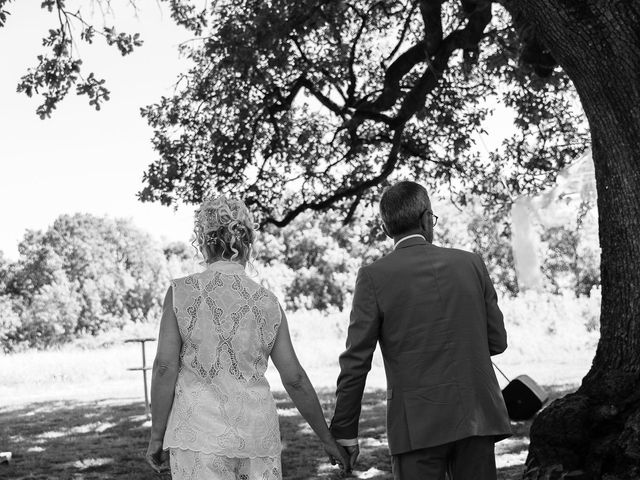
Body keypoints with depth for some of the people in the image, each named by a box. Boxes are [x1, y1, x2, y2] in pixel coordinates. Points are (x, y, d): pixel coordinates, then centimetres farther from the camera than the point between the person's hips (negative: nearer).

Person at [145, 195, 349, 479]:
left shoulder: (181, 293, -4)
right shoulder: (267, 303, 4)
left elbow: (165, 368, -8)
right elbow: (295, 379, 5)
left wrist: (157, 435, 1)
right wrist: (328, 438, 13)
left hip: (200, 433, -2)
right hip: (256, 433, 3)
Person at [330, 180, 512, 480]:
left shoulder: (374, 277, -5)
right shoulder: (471, 264, 5)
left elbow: (356, 361, -5)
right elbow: (497, 341, 10)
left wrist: (344, 433, 1)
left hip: (418, 425, -3)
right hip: (477, 418, 3)